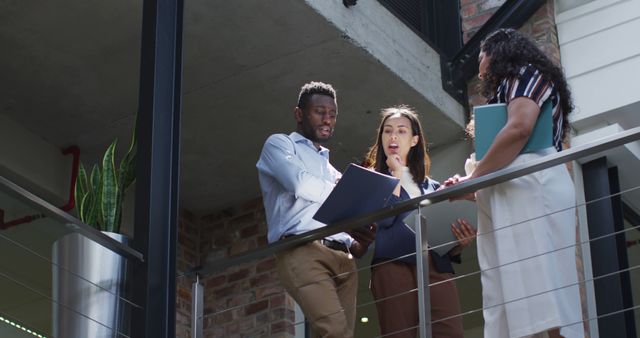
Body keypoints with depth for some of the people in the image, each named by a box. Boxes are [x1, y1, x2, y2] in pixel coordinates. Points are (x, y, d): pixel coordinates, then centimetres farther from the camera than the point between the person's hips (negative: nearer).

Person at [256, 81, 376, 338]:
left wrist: (357, 246, 5)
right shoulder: (279, 144, 14)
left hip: (342, 258, 7)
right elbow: (301, 185, -7)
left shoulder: (330, 170, 35)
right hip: (302, 250, -7)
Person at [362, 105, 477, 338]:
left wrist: (460, 243, -1)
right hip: (394, 266, -3)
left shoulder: (432, 187, 27)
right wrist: (397, 174, 6)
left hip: (436, 267, 3)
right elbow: (384, 217, -4)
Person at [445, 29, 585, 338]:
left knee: (539, 296, -21)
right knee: (518, 306, -6)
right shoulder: (510, 91, 34)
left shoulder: (524, 73, 8)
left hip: (530, 188, -9)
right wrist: (474, 191, 23)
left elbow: (519, 127, -12)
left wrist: (473, 178, -7)